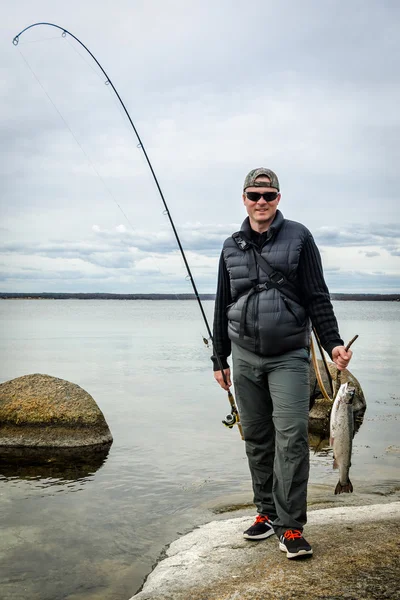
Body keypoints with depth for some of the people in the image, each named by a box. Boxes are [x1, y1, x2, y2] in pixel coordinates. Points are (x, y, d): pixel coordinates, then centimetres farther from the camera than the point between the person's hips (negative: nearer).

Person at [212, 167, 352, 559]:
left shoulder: (298, 238, 1)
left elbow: (317, 296, 1)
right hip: (245, 358, 4)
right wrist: (219, 358, 16)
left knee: (291, 437, -11)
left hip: (288, 356, -3)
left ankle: (290, 526, -4)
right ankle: (267, 513, 21)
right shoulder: (232, 247, 11)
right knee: (256, 439, 8)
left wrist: (332, 343, -10)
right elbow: (222, 306, 16)